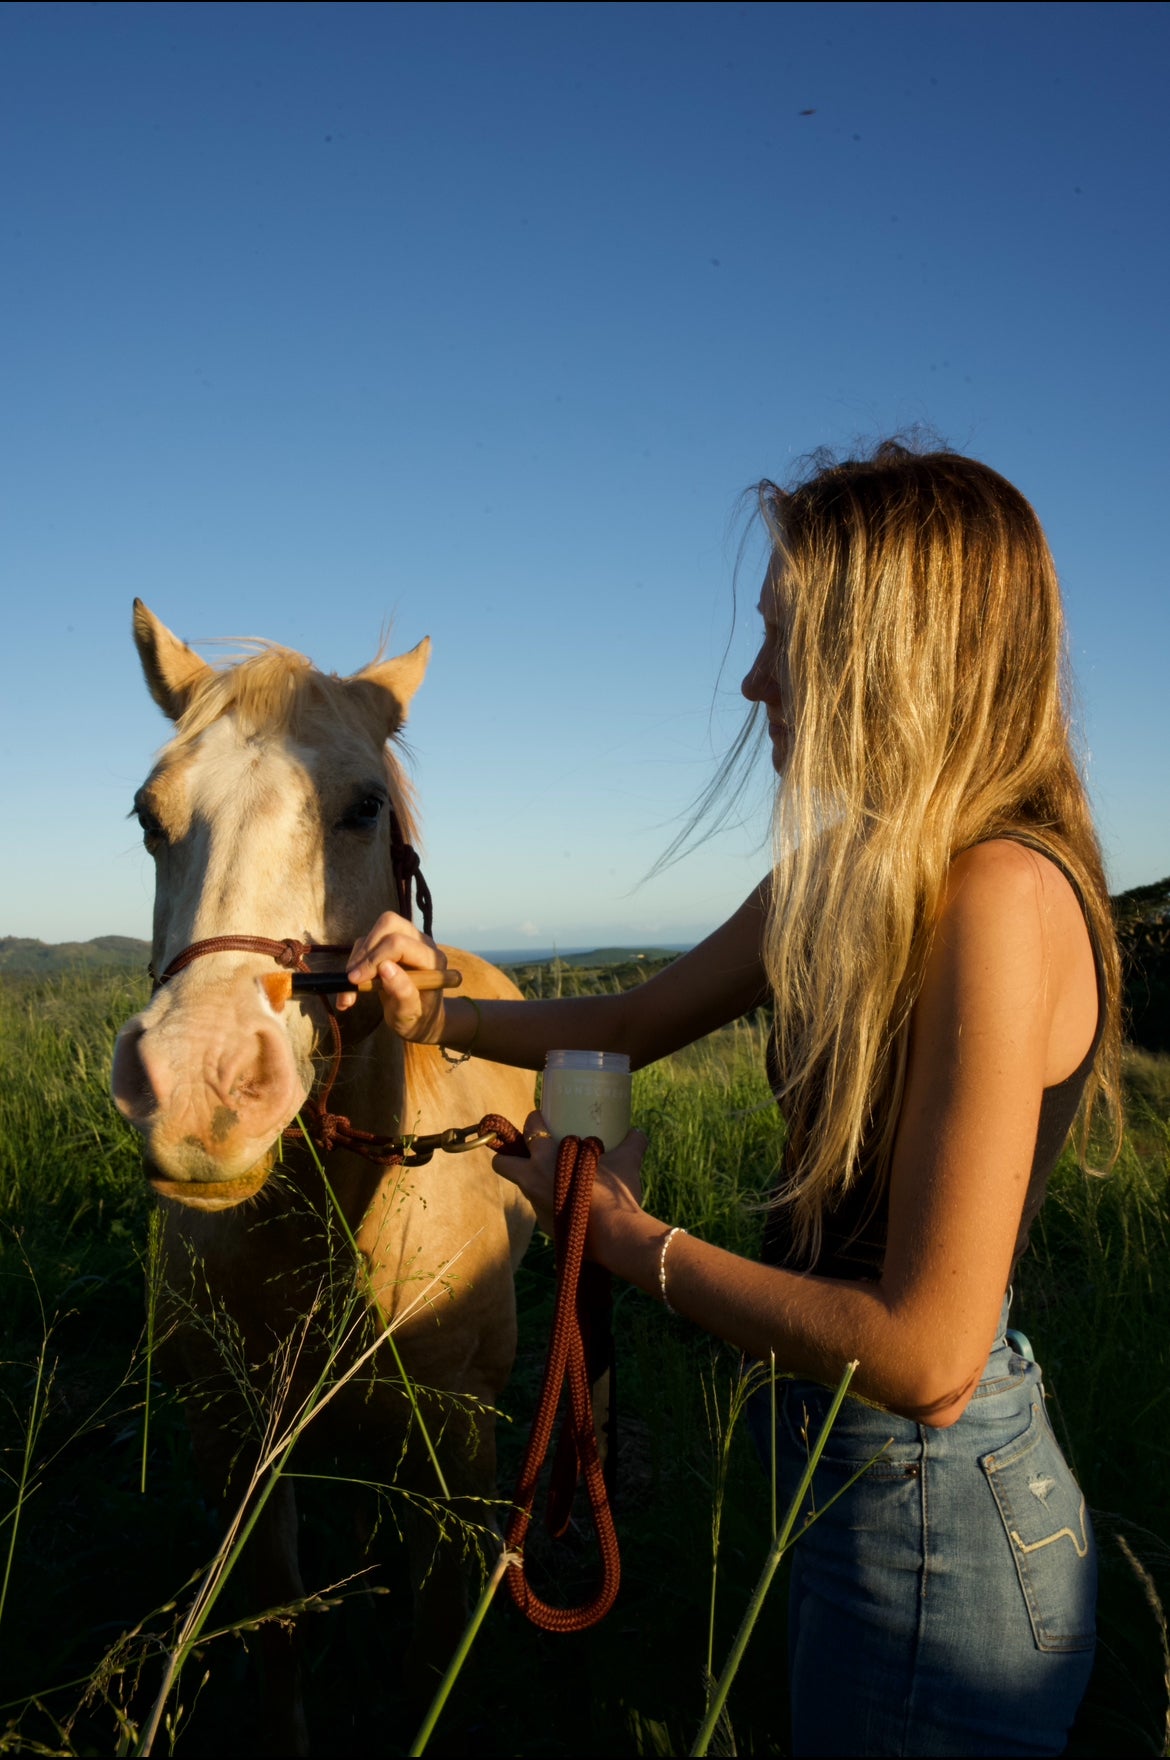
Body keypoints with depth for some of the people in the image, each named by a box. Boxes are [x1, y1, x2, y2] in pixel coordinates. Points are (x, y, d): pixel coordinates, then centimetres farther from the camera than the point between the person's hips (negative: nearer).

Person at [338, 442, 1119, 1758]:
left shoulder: (1001, 903, -28)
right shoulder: (841, 880, 0)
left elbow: (928, 1360, -29)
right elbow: (636, 1024, 13)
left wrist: (630, 1237, -19)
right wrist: (435, 1010, 0)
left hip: (934, 1524, -8)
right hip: (849, 1476, 8)